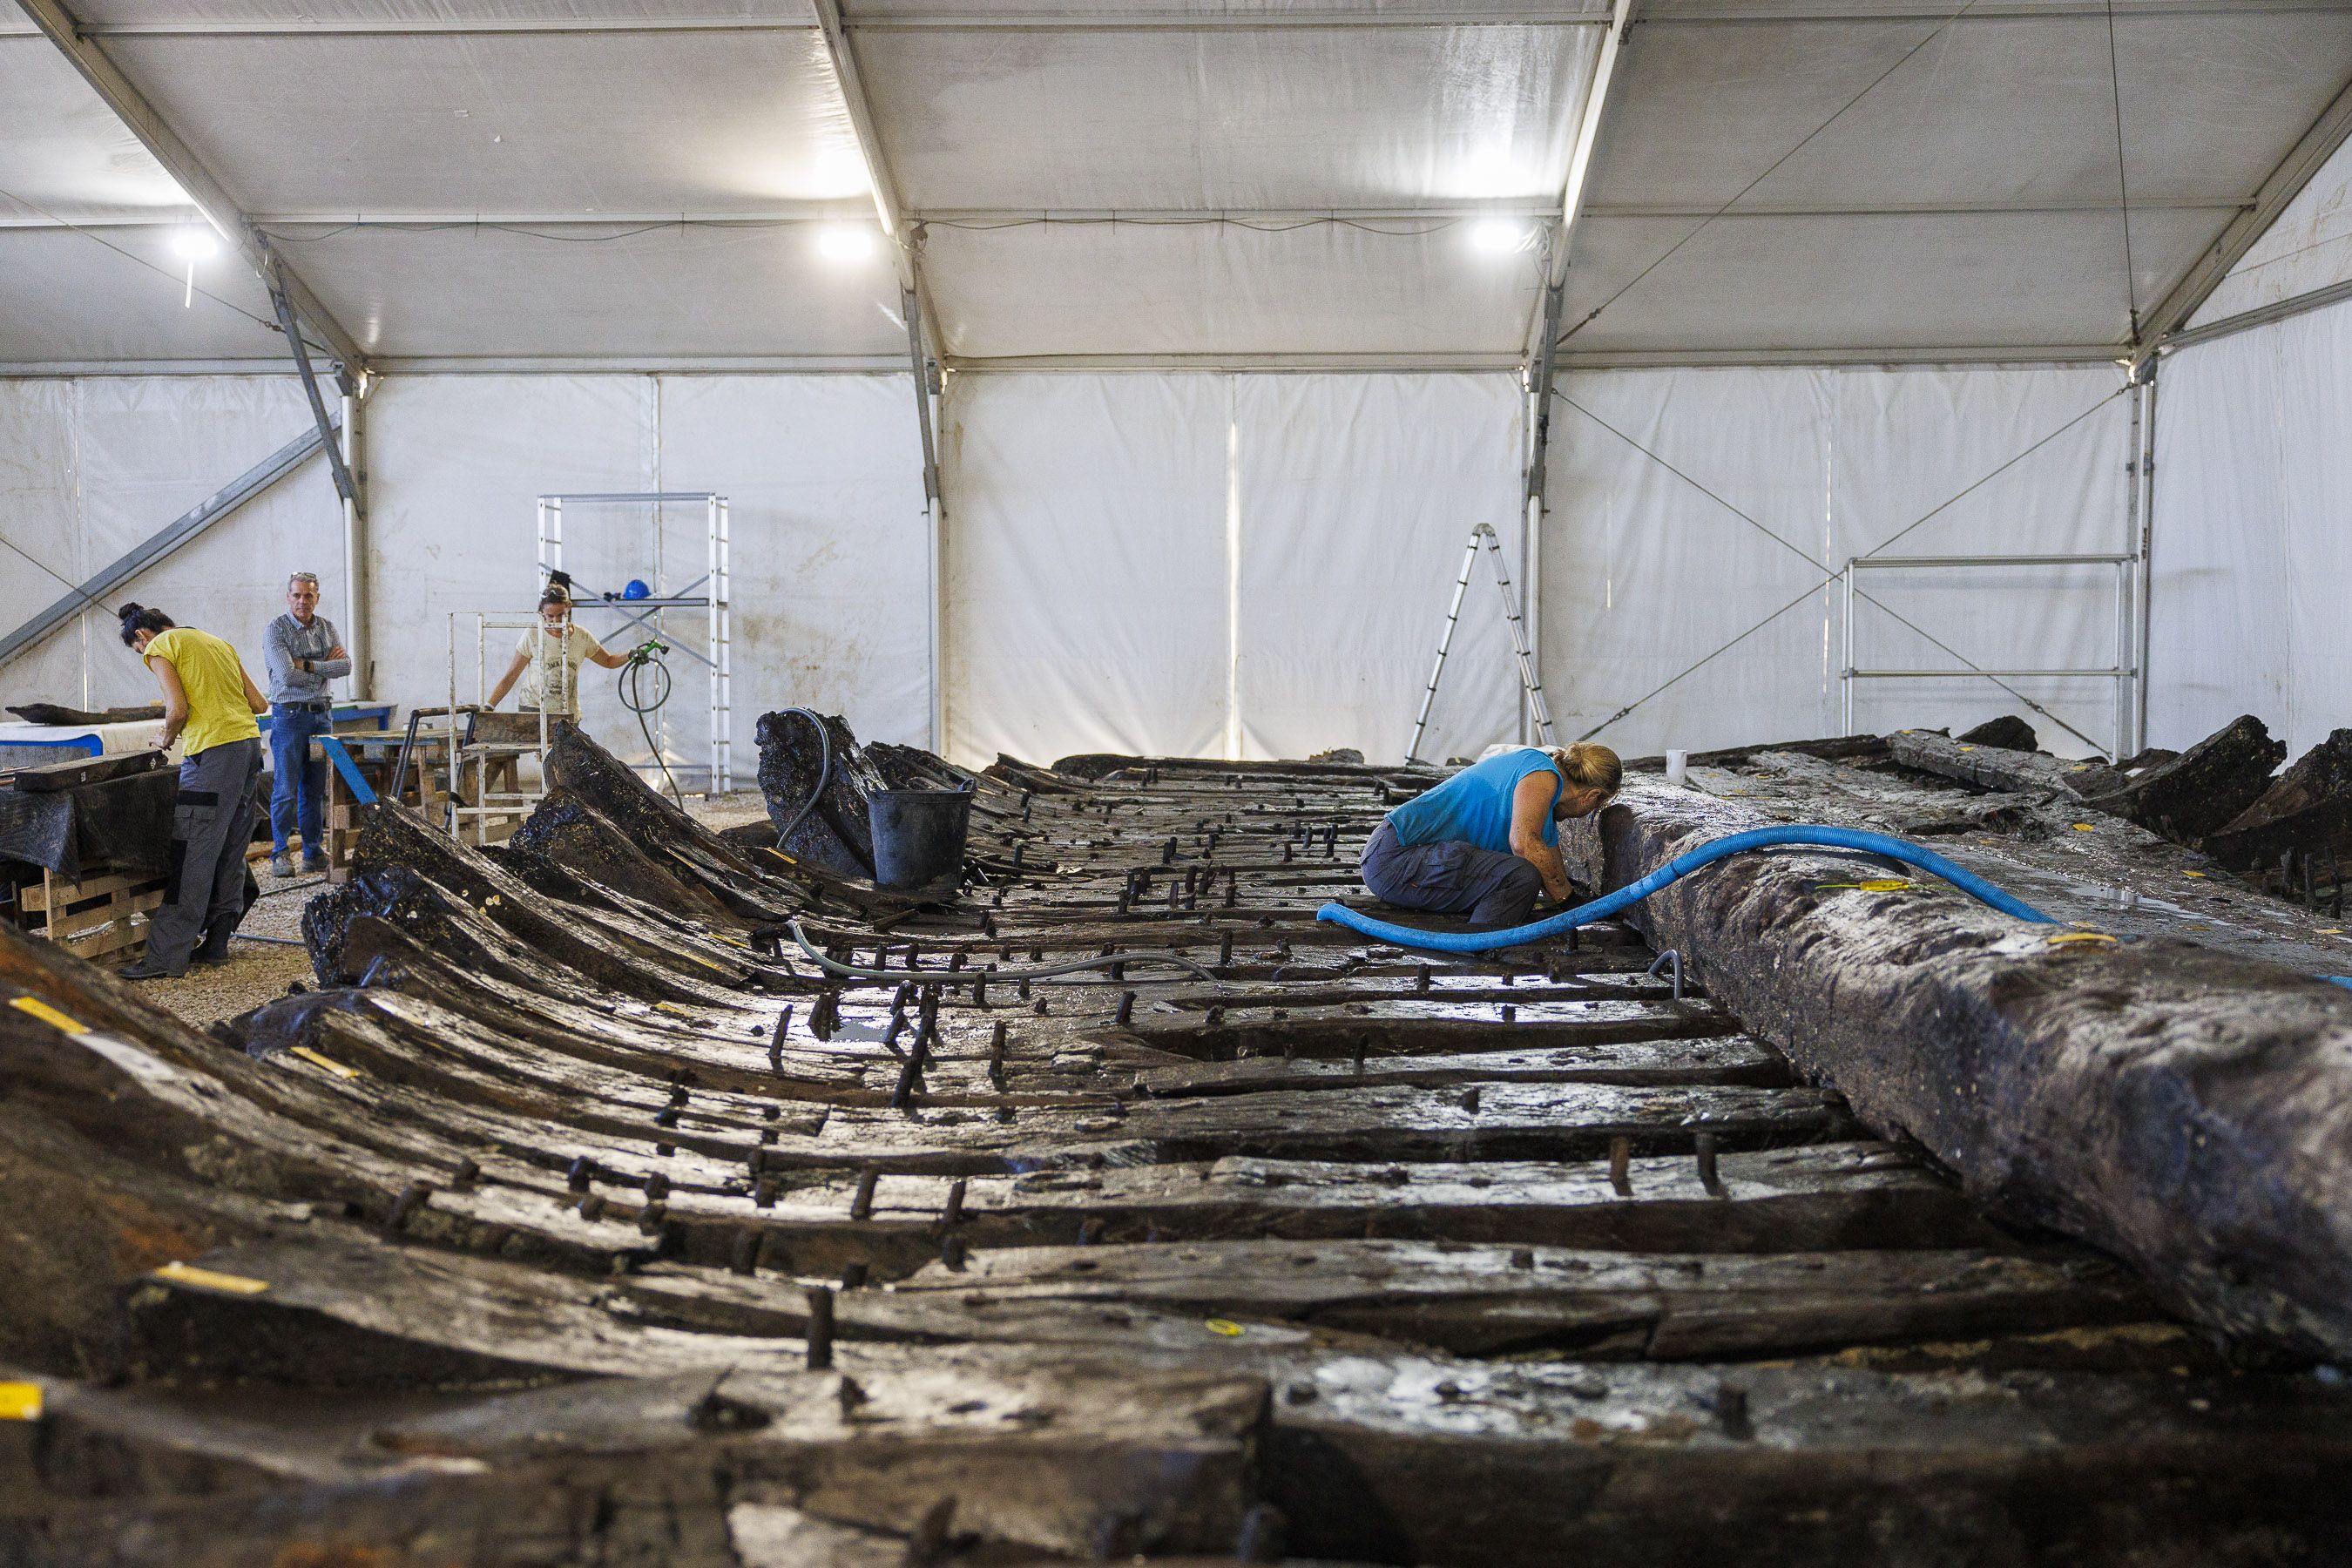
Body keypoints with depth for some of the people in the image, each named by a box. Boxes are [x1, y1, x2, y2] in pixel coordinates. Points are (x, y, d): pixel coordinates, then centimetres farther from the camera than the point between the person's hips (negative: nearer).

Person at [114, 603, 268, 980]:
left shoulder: (160, 646, 1)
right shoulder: (216, 642, 23)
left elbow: (178, 710, -11)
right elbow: (259, 703, 19)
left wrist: (166, 737, 8)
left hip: (214, 752, -8)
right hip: (251, 742, 8)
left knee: (190, 858, -6)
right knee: (231, 854, 13)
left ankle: (167, 957, -5)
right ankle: (216, 943, 18)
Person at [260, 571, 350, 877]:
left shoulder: (327, 627, 11)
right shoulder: (276, 630, -6)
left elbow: (346, 666, -3)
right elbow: (288, 676, -18)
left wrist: (307, 665, -12)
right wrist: (325, 667, -7)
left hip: (322, 714, 5)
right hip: (289, 715, -5)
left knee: (315, 789, 9)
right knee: (285, 790, -5)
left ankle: (314, 852, 14)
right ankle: (279, 854, 2)